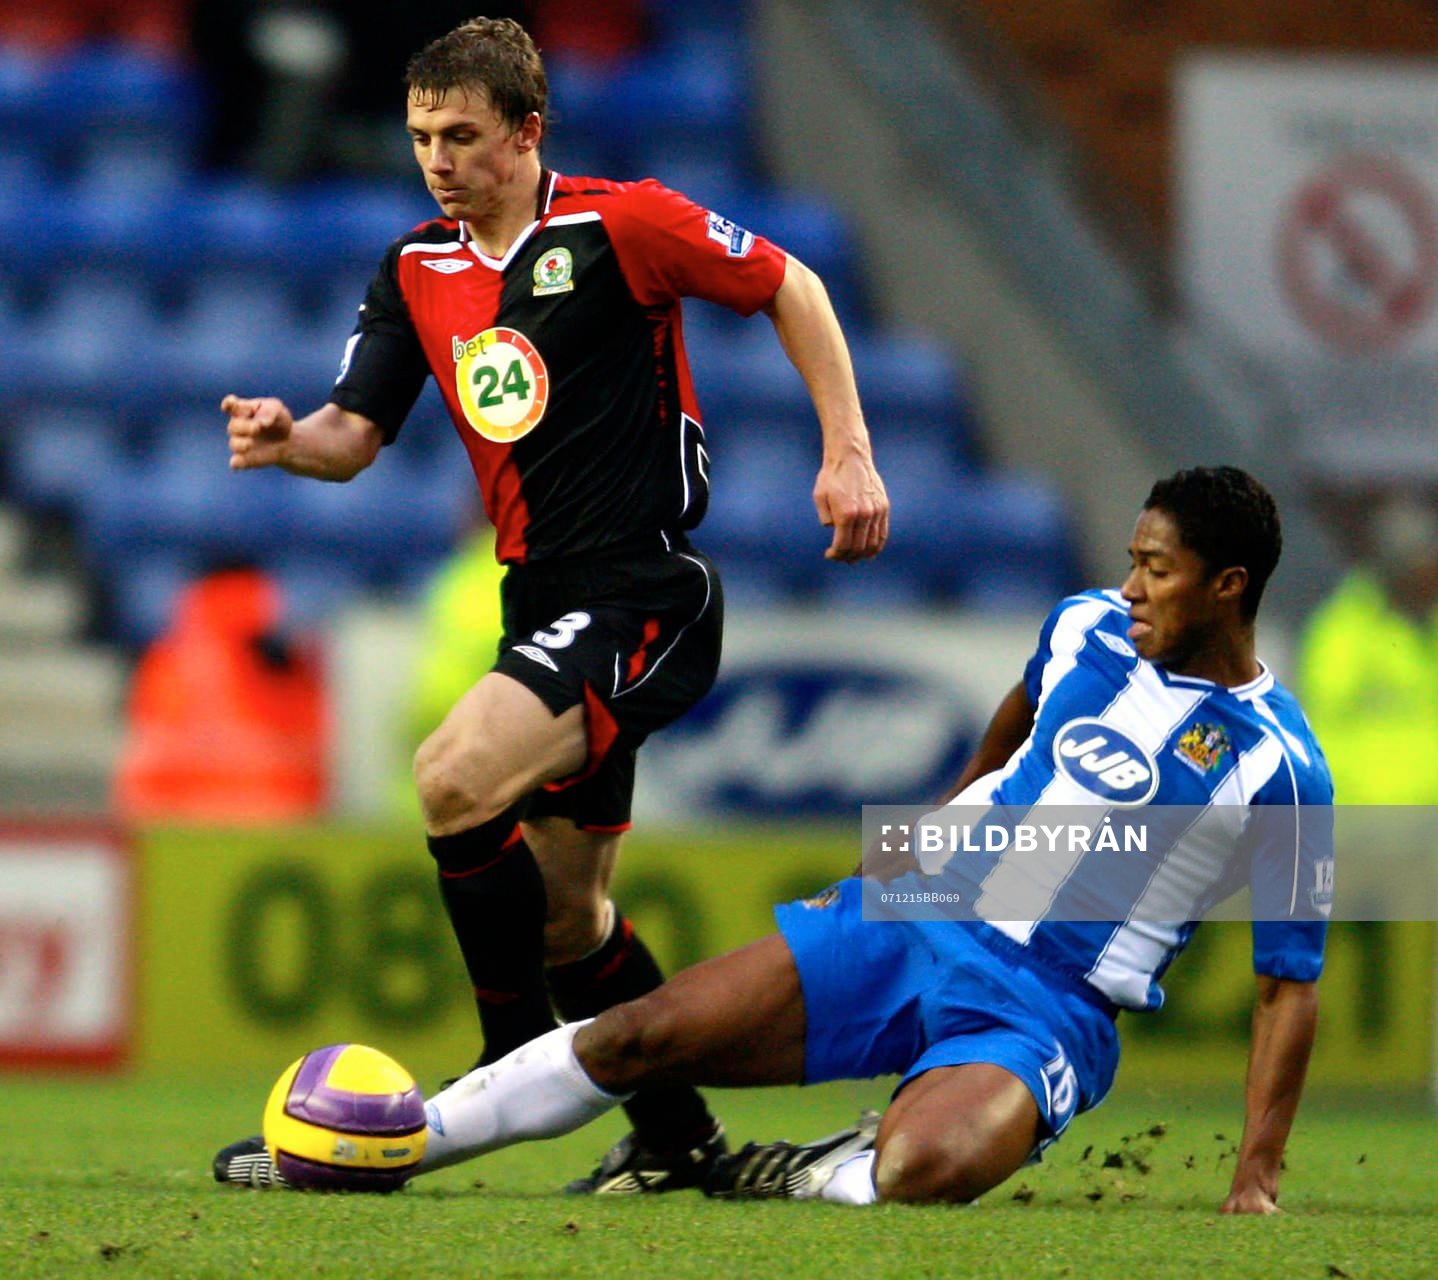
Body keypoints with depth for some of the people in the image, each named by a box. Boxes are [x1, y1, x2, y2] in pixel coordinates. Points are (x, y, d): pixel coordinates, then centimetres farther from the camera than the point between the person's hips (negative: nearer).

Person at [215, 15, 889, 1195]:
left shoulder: (619, 225, -10)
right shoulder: (417, 270, 9)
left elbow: (789, 288, 0)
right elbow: (357, 435, 7)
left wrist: (849, 455, -4)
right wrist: (289, 439, -16)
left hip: (644, 589, -8)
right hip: (544, 601, 8)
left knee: (456, 779, -25)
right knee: (565, 911, 12)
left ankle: (519, 1068, -13)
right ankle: (675, 1133, 27)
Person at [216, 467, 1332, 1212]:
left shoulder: (1279, 768, -12)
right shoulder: (1088, 629, 4)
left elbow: (1292, 981, -7)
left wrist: (1258, 1176, -10)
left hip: (1049, 1011, -5)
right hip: (920, 920, 5)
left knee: (926, 1170, -39)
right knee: (642, 1036, -7)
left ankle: (800, 1177, -7)